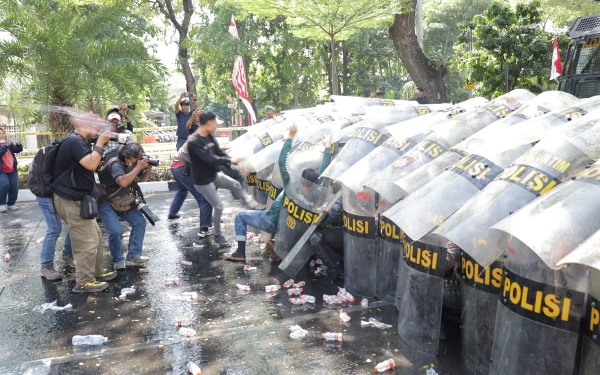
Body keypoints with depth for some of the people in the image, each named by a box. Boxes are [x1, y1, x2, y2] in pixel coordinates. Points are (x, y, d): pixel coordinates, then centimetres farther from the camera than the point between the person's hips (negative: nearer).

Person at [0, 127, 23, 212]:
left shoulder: (9, 143, 10)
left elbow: (17, 150, -4)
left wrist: (18, 144, -25)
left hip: (12, 170, 5)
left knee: (14, 187, 0)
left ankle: (11, 204, 17)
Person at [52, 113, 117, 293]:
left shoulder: (79, 141, 15)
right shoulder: (75, 141, -18)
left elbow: (92, 165, 18)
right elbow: (91, 164, -27)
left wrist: (100, 145, 8)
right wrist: (100, 143, -17)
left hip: (76, 199, 11)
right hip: (72, 201, -11)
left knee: (95, 236, 19)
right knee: (87, 243, -4)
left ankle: (97, 272, 30)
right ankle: (83, 282, 8)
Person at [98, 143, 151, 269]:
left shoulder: (132, 164, -5)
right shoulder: (115, 164, -26)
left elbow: (143, 179, 10)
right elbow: (123, 182, -45)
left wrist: (147, 169, -11)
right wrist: (138, 167, -38)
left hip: (123, 201, 8)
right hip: (106, 202, -8)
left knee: (140, 221, -2)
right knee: (116, 231, -21)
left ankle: (133, 256, 6)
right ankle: (118, 261, 2)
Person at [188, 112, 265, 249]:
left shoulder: (210, 137, 0)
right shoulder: (194, 142, -25)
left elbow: (220, 153, 3)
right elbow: (209, 159, -32)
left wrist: (237, 164, -7)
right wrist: (230, 160, -29)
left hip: (214, 175, 8)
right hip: (203, 181, -8)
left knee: (236, 185, 3)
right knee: (218, 206, -3)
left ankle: (252, 204, 14)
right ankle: (217, 235, 13)